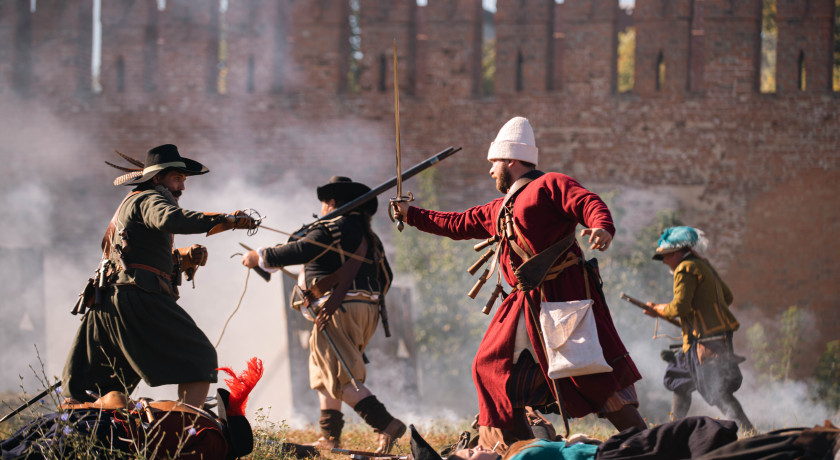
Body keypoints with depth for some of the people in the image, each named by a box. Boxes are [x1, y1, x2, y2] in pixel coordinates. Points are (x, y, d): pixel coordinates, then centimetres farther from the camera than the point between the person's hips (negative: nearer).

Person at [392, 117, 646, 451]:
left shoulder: (549, 185, 0)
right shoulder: (499, 210, 25)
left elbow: (589, 203, -14)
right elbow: (460, 224, 36)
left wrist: (602, 227, -35)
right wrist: (412, 215, 40)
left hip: (565, 292, -9)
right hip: (527, 300, 9)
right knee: (491, 366, 10)